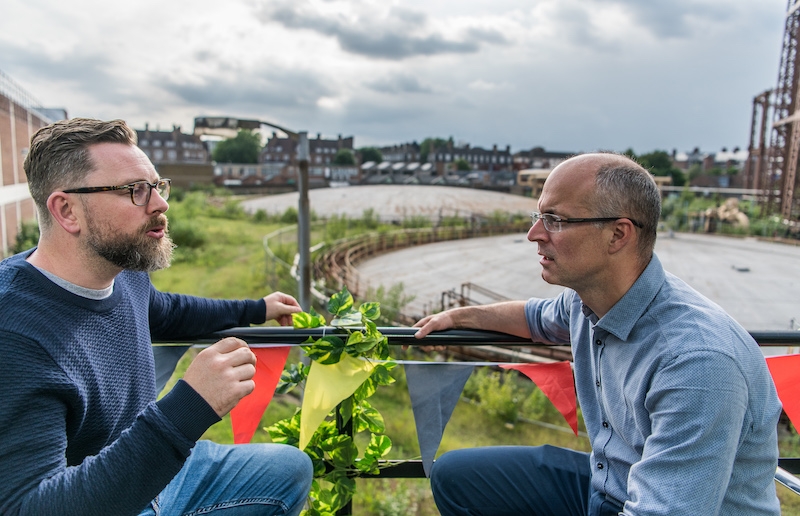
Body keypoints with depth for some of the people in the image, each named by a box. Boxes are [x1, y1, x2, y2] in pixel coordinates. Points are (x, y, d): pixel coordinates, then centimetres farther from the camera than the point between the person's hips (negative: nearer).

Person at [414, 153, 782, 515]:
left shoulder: (697, 362, -33)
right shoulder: (587, 297, -7)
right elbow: (539, 318, 17)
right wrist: (459, 316, 20)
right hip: (604, 483, 7)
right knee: (453, 474, 5)